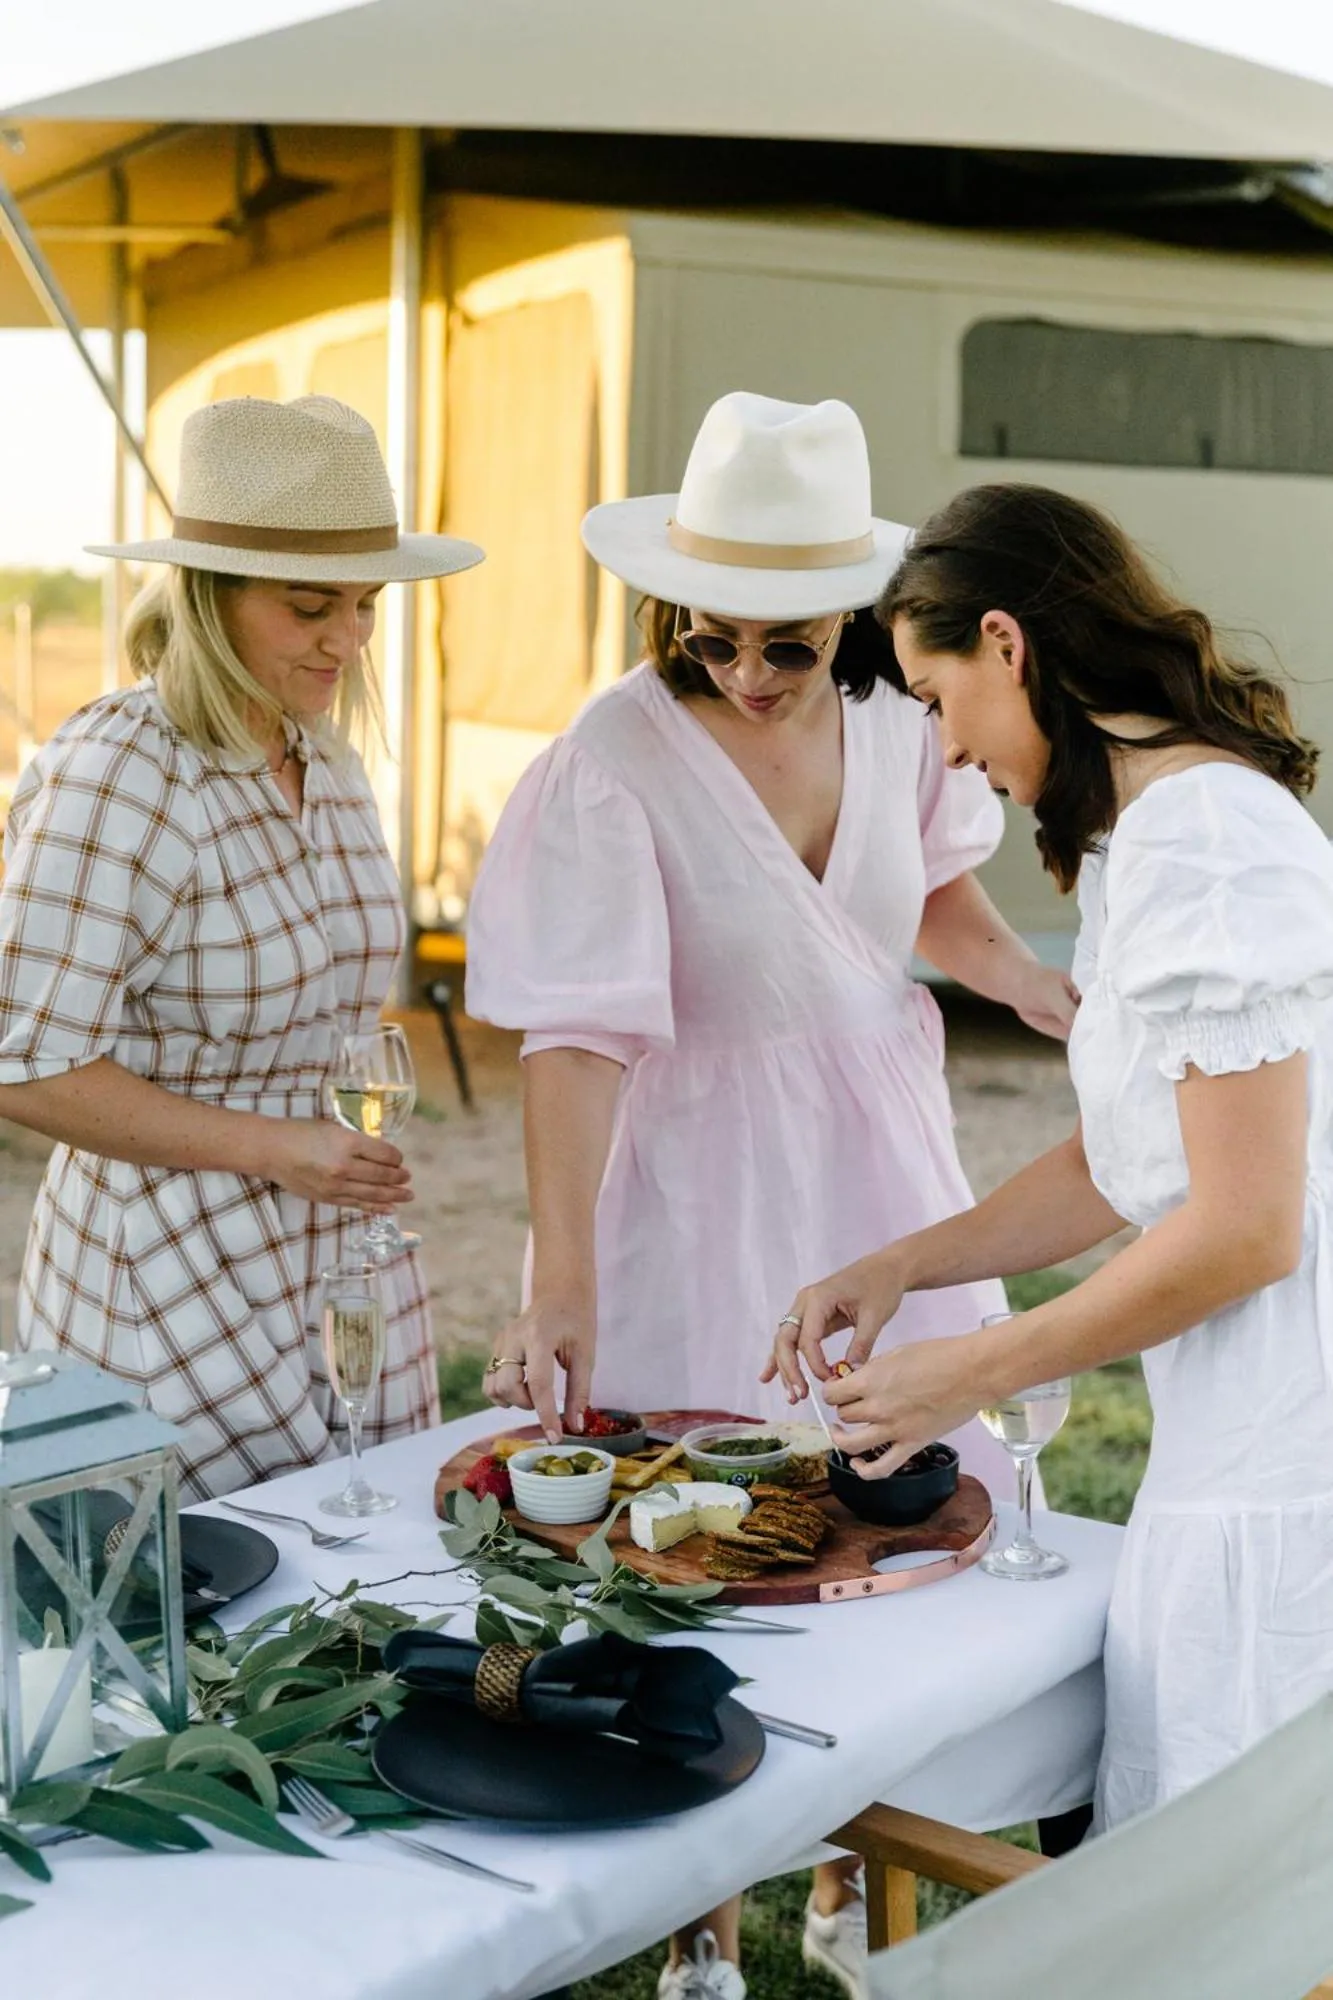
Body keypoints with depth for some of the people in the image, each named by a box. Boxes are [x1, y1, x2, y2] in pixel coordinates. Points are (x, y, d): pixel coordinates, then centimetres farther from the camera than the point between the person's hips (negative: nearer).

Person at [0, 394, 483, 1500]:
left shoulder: (329, 763, 8)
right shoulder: (111, 777, -16)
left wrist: (361, 1151, 14)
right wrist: (274, 1149, -19)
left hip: (345, 1266, 7)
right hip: (176, 1289, -7)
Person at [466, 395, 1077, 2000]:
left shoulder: (892, 719, -6)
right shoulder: (615, 763, -22)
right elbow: (578, 1038, -28)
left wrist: (1040, 990, -5)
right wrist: (560, 1288, -36)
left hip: (886, 1160, 5)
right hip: (704, 1191, -5)